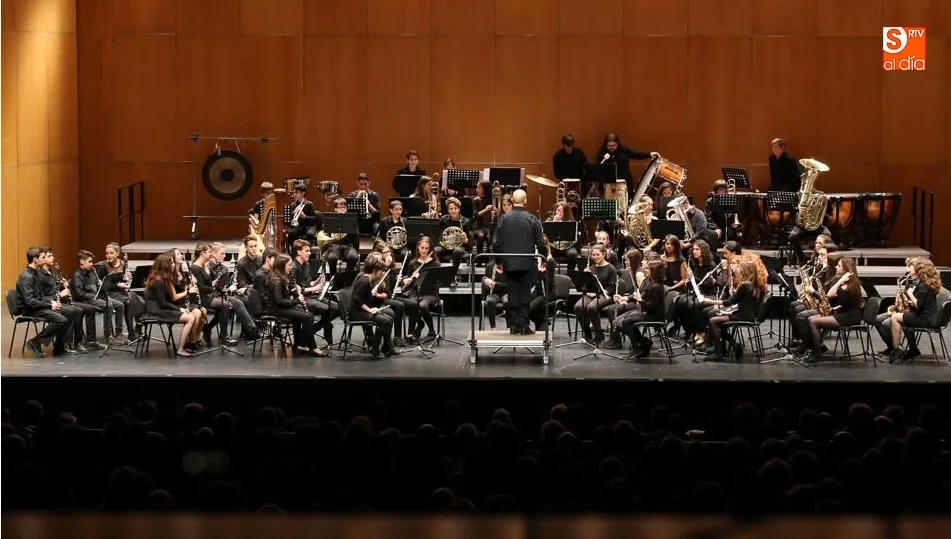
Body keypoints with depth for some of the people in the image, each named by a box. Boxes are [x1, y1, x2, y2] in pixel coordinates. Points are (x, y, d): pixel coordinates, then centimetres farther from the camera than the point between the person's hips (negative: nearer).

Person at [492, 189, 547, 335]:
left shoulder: (503, 219, -3)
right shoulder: (532, 220, -8)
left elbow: (496, 243, -1)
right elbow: (540, 243, -7)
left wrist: (498, 261, 12)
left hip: (509, 263, 2)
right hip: (527, 263, -2)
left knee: (512, 294, 8)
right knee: (525, 294, 4)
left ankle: (513, 325, 8)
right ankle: (524, 325, 0)